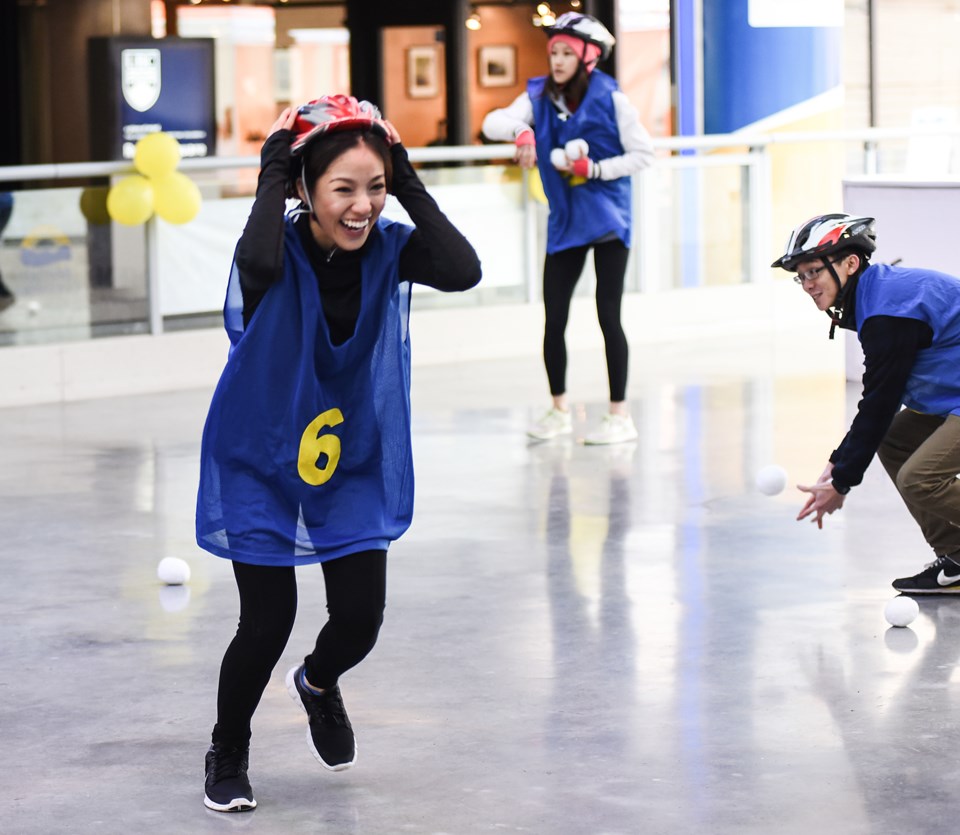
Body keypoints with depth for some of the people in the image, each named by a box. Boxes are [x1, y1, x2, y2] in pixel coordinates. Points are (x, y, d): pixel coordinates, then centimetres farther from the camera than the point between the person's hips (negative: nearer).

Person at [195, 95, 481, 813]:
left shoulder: (388, 248, -12)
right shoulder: (281, 252, -21)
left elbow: (463, 271, -30)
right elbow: (258, 263, -47)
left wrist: (408, 183, -25)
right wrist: (271, 175, -32)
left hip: (356, 464, 3)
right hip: (261, 463, -3)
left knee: (361, 617, 1)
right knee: (268, 624, -3)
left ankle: (319, 683, 40)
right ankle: (228, 752, 25)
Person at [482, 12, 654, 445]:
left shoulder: (610, 98, -10)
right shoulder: (540, 97, 0)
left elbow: (643, 154, -7)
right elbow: (494, 122, -11)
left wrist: (594, 170, -18)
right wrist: (520, 131, -32)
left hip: (607, 219, -4)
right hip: (564, 221, 4)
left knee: (608, 315, -3)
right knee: (553, 319, 7)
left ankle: (620, 414, 6)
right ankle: (559, 410, 23)